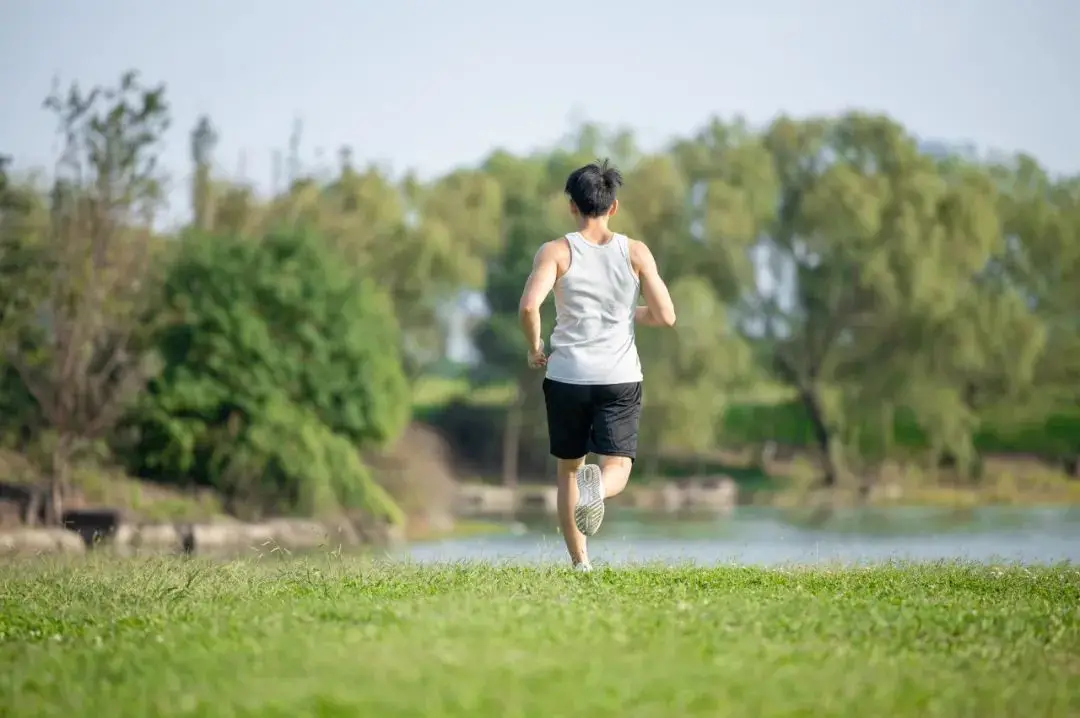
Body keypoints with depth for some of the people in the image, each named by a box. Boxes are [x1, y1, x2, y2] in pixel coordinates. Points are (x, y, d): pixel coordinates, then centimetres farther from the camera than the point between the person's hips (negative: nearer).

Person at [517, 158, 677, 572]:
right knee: (617, 466, 1)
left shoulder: (556, 252, -3)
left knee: (568, 469, 15)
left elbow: (529, 306, -18)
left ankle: (580, 564, 15)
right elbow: (665, 316, -2)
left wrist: (534, 348, -1)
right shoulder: (636, 253, 1)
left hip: (566, 376, 0)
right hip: (620, 377, 0)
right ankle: (597, 488, -36)